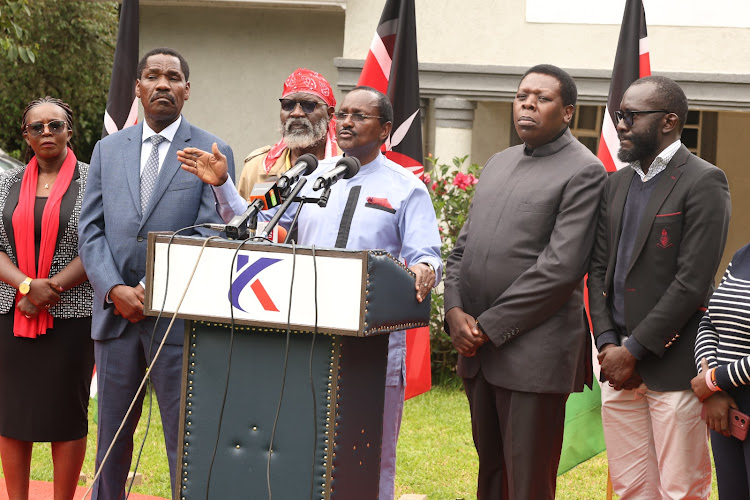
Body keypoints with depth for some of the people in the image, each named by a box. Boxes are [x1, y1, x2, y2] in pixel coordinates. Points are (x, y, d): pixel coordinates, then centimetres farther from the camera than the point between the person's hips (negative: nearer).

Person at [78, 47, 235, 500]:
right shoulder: (108, 149, 13)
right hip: (115, 313, 4)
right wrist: (116, 290, -8)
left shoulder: (213, 152, 1)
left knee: (185, 437, -2)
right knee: (112, 433, 12)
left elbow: (209, 236, -6)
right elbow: (91, 229, 8)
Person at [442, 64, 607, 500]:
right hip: (477, 348, 7)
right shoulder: (499, 164, 18)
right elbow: (464, 247, 18)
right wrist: (455, 310, 0)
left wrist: (489, 327, -13)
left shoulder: (584, 172, -7)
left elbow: (559, 268, -15)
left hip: (534, 353, -7)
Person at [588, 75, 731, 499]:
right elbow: (600, 268, 14)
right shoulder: (618, 183, 15)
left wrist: (633, 351, -14)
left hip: (673, 368, -7)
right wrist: (607, 344, 0)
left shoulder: (703, 183, -8)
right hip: (619, 366, 7)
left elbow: (693, 282, -15)